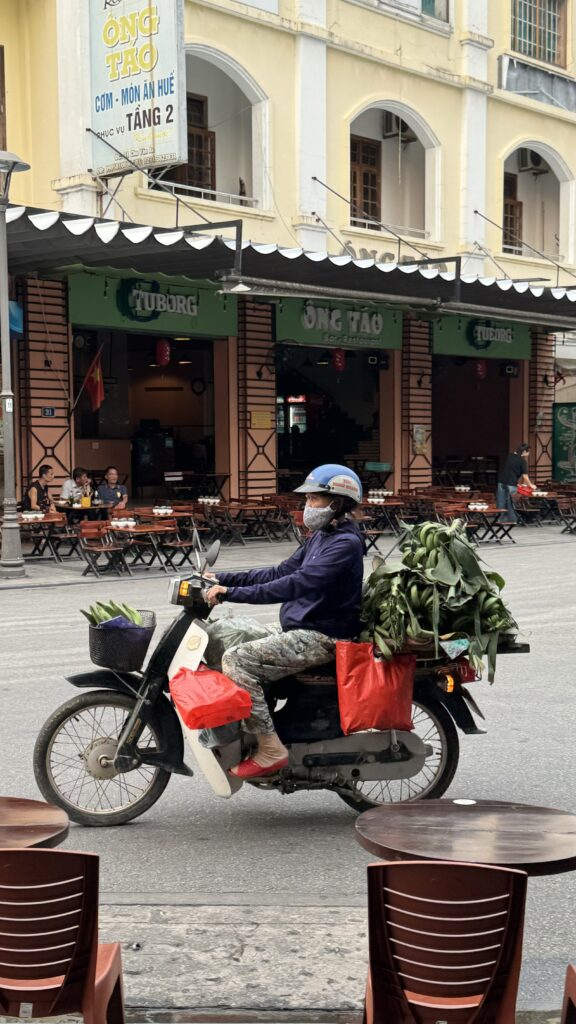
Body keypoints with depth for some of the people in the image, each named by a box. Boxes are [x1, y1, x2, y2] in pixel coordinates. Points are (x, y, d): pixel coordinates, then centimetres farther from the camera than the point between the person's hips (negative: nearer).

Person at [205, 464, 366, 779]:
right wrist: (223, 580, 7)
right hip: (299, 629, 10)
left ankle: (270, 750, -21)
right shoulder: (320, 536, 14)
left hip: (322, 637, -10)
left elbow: (297, 584, -28)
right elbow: (280, 573, 15)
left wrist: (233, 593, -30)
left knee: (237, 660, -23)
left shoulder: (345, 543, -18)